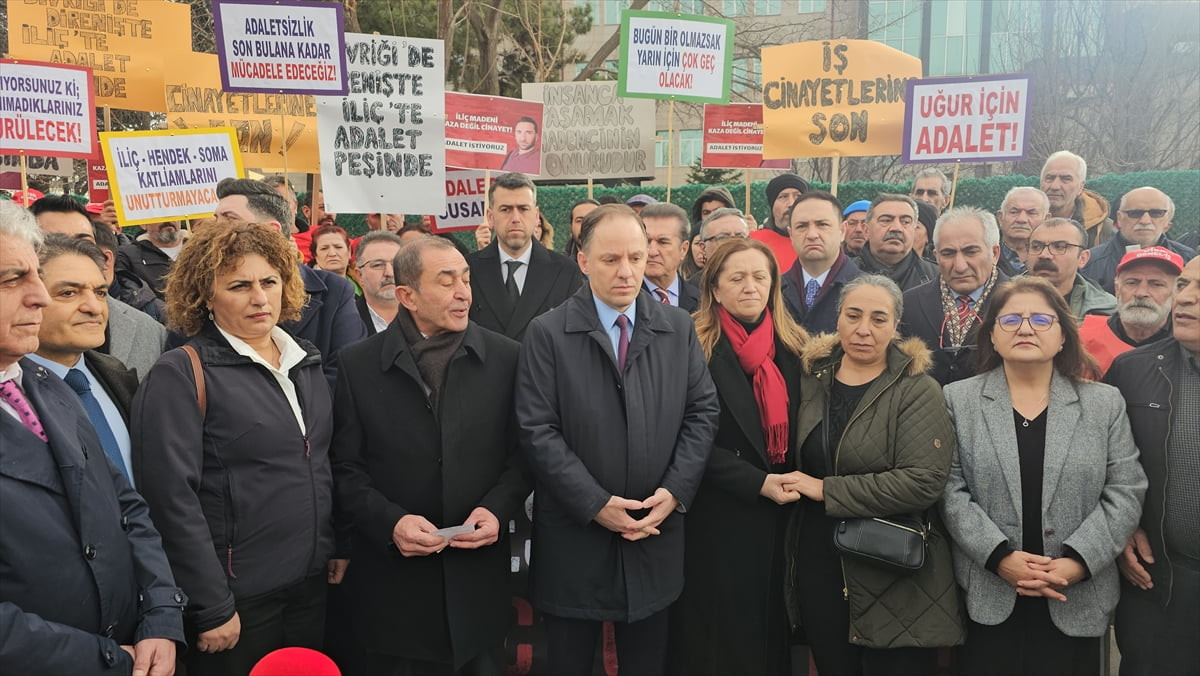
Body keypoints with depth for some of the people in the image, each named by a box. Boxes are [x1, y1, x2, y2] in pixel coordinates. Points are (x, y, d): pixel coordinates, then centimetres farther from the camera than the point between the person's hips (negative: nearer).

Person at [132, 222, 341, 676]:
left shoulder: (305, 360, 6)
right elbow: (173, 499, -17)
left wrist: (338, 543, 9)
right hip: (238, 596, -6)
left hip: (311, 581, 6)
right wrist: (212, 607, -16)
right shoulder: (181, 375, -13)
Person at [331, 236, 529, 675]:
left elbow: (522, 454, 4)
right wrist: (390, 521, -15)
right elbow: (346, 468, -1)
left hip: (478, 575, 1)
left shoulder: (506, 358, 0)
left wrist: (497, 509, -12)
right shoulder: (358, 365, -2)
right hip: (393, 577, -1)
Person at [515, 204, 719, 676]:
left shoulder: (679, 328, 3)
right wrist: (596, 504, -16)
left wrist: (675, 491, -9)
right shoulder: (547, 334, -7)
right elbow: (537, 431, -12)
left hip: (656, 535, 3)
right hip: (574, 540, -2)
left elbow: (702, 411, 3)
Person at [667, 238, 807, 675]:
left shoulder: (795, 346, 6)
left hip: (783, 514, 5)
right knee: (718, 639, 7)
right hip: (719, 517, -5)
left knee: (773, 629, 17)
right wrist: (758, 483, -18)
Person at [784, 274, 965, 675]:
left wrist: (828, 491, -18)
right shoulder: (811, 379, 6)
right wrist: (794, 486, 1)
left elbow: (924, 480, -21)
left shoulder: (917, 392, -8)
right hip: (816, 571, 4)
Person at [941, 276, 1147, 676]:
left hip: (1077, 601, 1)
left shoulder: (1105, 403, 6)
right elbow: (949, 490, -5)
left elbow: (1125, 491, 0)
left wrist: (1079, 561, -12)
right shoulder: (957, 400, 1)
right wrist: (999, 556, -15)